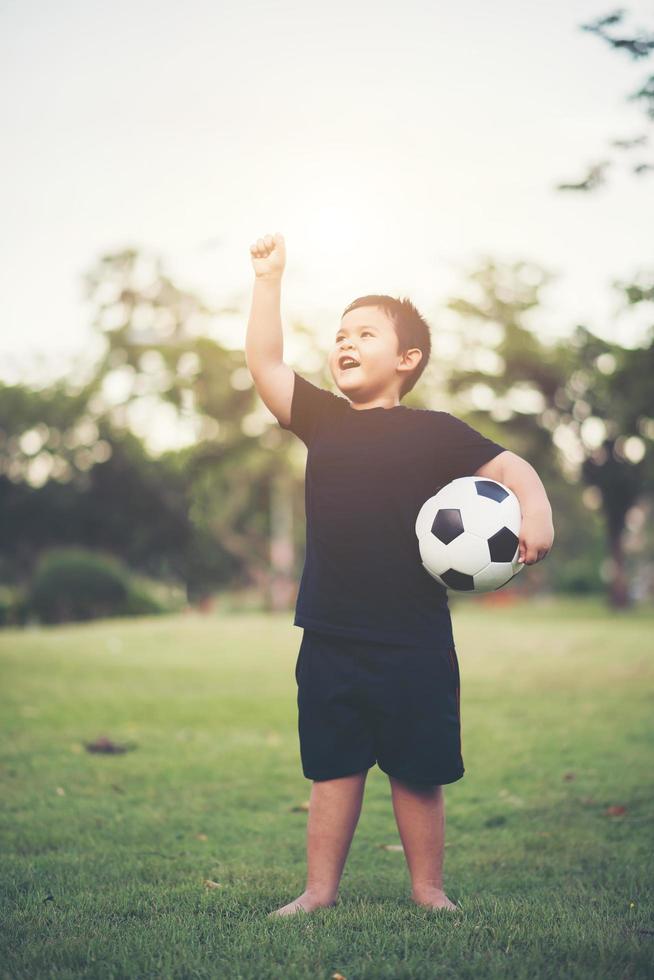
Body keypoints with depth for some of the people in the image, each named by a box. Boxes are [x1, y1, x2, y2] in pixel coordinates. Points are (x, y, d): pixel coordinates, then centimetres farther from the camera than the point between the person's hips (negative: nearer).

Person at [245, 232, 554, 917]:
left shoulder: (434, 432, -2)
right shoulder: (322, 420, 8)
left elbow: (511, 468, -6)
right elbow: (264, 363, 2)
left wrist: (534, 513, -26)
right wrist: (268, 278, -1)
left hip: (415, 641, -3)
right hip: (330, 638, 3)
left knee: (418, 773, 8)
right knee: (332, 769, 10)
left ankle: (428, 892, 24)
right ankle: (319, 891, 21)